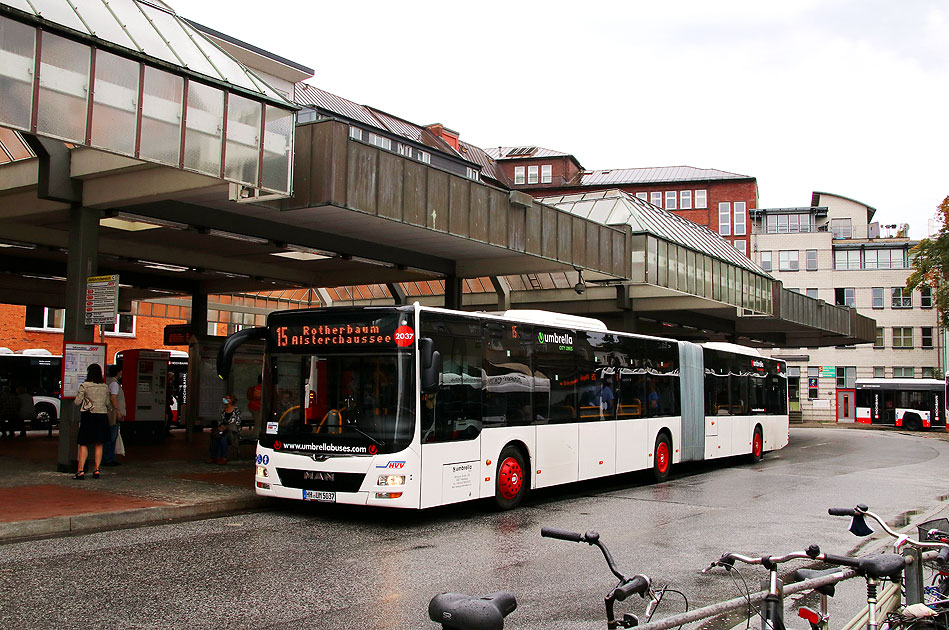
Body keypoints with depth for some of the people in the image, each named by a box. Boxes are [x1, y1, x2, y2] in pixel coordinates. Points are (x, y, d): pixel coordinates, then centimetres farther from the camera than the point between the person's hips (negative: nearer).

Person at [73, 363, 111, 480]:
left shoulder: (84, 385, -7)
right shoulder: (105, 387, 5)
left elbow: (77, 402, -6)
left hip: (89, 416, -3)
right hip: (102, 416, 3)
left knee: (84, 444, 1)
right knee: (99, 444, 9)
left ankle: (81, 470, -6)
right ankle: (96, 470, 8)